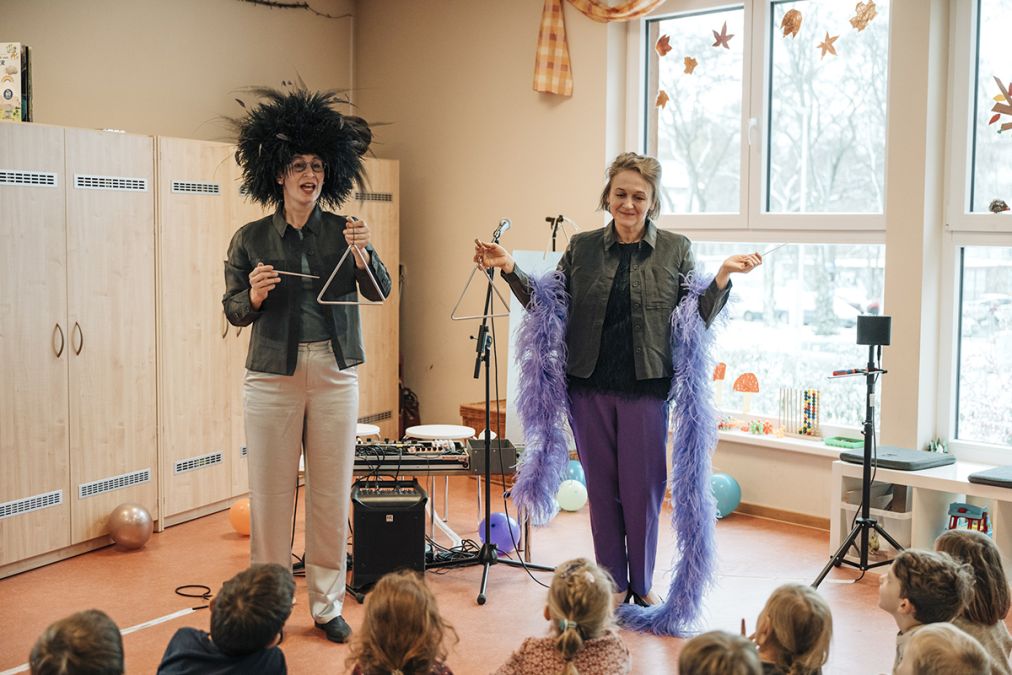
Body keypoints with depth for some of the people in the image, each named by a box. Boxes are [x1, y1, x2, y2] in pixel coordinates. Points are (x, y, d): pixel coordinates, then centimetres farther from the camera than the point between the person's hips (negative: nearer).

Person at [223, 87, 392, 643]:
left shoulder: (345, 232, 3)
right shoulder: (250, 239, 2)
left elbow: (379, 292, -6)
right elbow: (231, 310, 6)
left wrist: (363, 255, -25)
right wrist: (253, 296, -16)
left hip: (335, 374, 1)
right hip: (272, 375, -1)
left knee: (332, 495, 6)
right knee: (271, 494, 3)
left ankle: (327, 605, 19)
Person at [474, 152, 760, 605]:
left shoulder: (676, 250, 3)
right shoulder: (582, 248, 7)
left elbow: (698, 319, 1)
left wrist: (723, 276, -12)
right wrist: (510, 269, -3)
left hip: (646, 387, -2)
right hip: (590, 385, 2)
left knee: (642, 488, 4)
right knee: (601, 486, 10)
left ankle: (642, 584, 24)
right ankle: (613, 584, 25)